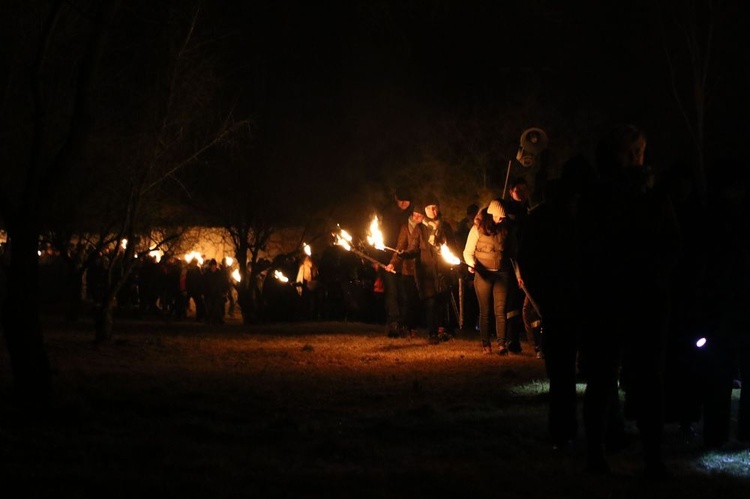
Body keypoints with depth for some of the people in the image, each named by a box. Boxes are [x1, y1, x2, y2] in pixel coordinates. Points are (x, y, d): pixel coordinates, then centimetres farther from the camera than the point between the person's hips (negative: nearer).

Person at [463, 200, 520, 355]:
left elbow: (514, 252, 14)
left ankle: (502, 344, -11)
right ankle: (486, 344, 7)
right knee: (485, 311, 3)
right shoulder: (478, 229, 0)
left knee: (500, 311, -6)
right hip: (483, 274, -1)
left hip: (502, 274, 1)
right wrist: (472, 264, -18)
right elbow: (468, 251, 1)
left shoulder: (507, 229, 7)